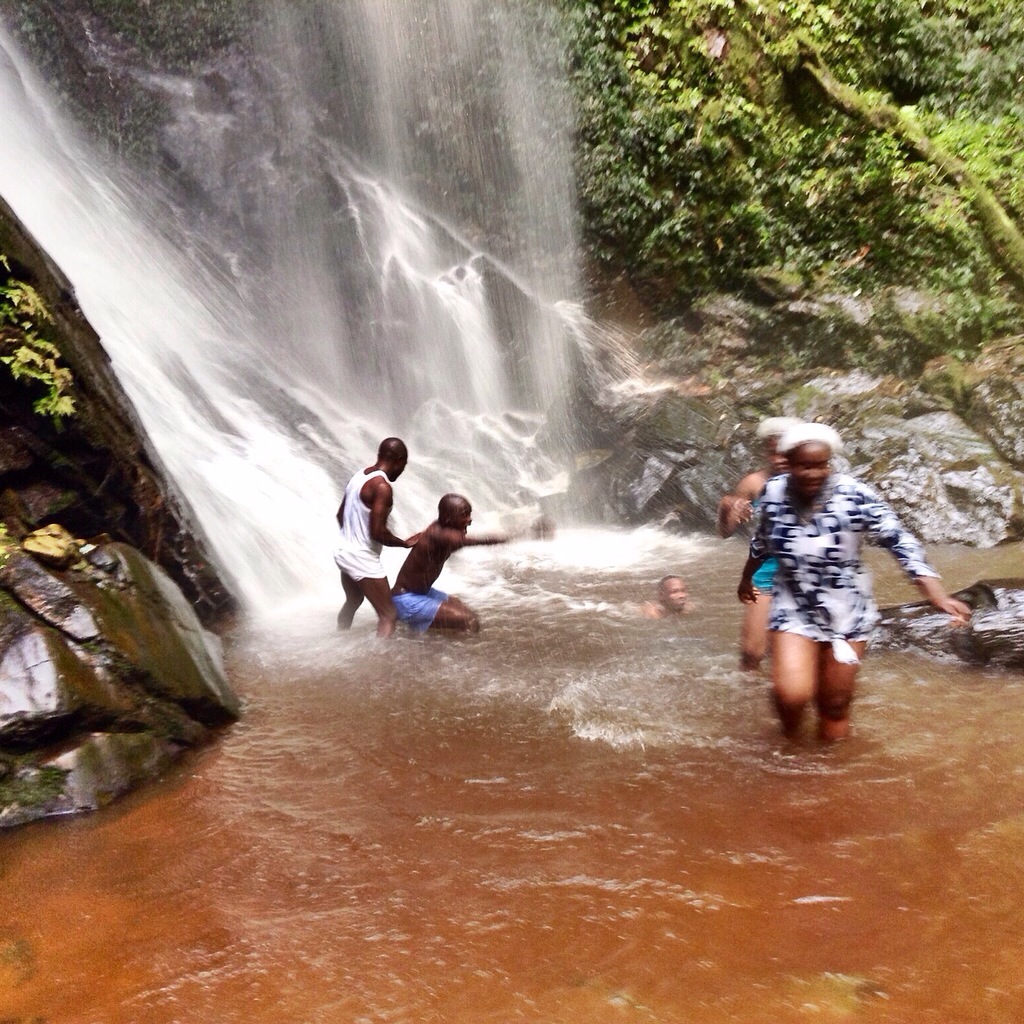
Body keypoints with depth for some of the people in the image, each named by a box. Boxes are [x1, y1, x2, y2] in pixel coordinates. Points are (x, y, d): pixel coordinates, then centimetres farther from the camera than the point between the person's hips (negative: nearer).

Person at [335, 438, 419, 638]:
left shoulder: (360, 476, 6)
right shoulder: (382, 486, -22)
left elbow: (340, 515, 17)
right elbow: (378, 532, -25)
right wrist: (406, 543, -10)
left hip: (344, 551, 10)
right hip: (362, 558, -10)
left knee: (353, 602, 33)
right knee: (389, 615, -6)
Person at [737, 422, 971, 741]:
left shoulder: (854, 496, -21)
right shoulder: (773, 493, -11)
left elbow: (901, 543, -21)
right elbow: (761, 542, 8)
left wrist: (939, 597, -32)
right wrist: (746, 579, 23)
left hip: (846, 613, -1)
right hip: (793, 609, 1)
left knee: (835, 706, 10)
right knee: (792, 694, -17)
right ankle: (789, 738, 17)